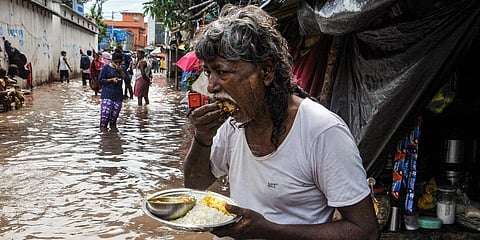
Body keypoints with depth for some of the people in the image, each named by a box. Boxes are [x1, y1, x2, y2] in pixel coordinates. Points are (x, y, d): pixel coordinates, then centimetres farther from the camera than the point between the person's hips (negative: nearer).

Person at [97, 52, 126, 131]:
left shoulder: (121, 68, 12)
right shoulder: (106, 67, -1)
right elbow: (100, 80, -3)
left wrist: (120, 70, -9)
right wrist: (111, 80, -14)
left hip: (118, 94, 4)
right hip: (107, 94, -4)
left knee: (116, 112, 4)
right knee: (106, 111, -11)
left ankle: (113, 126, 20)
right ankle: (103, 126, 1)